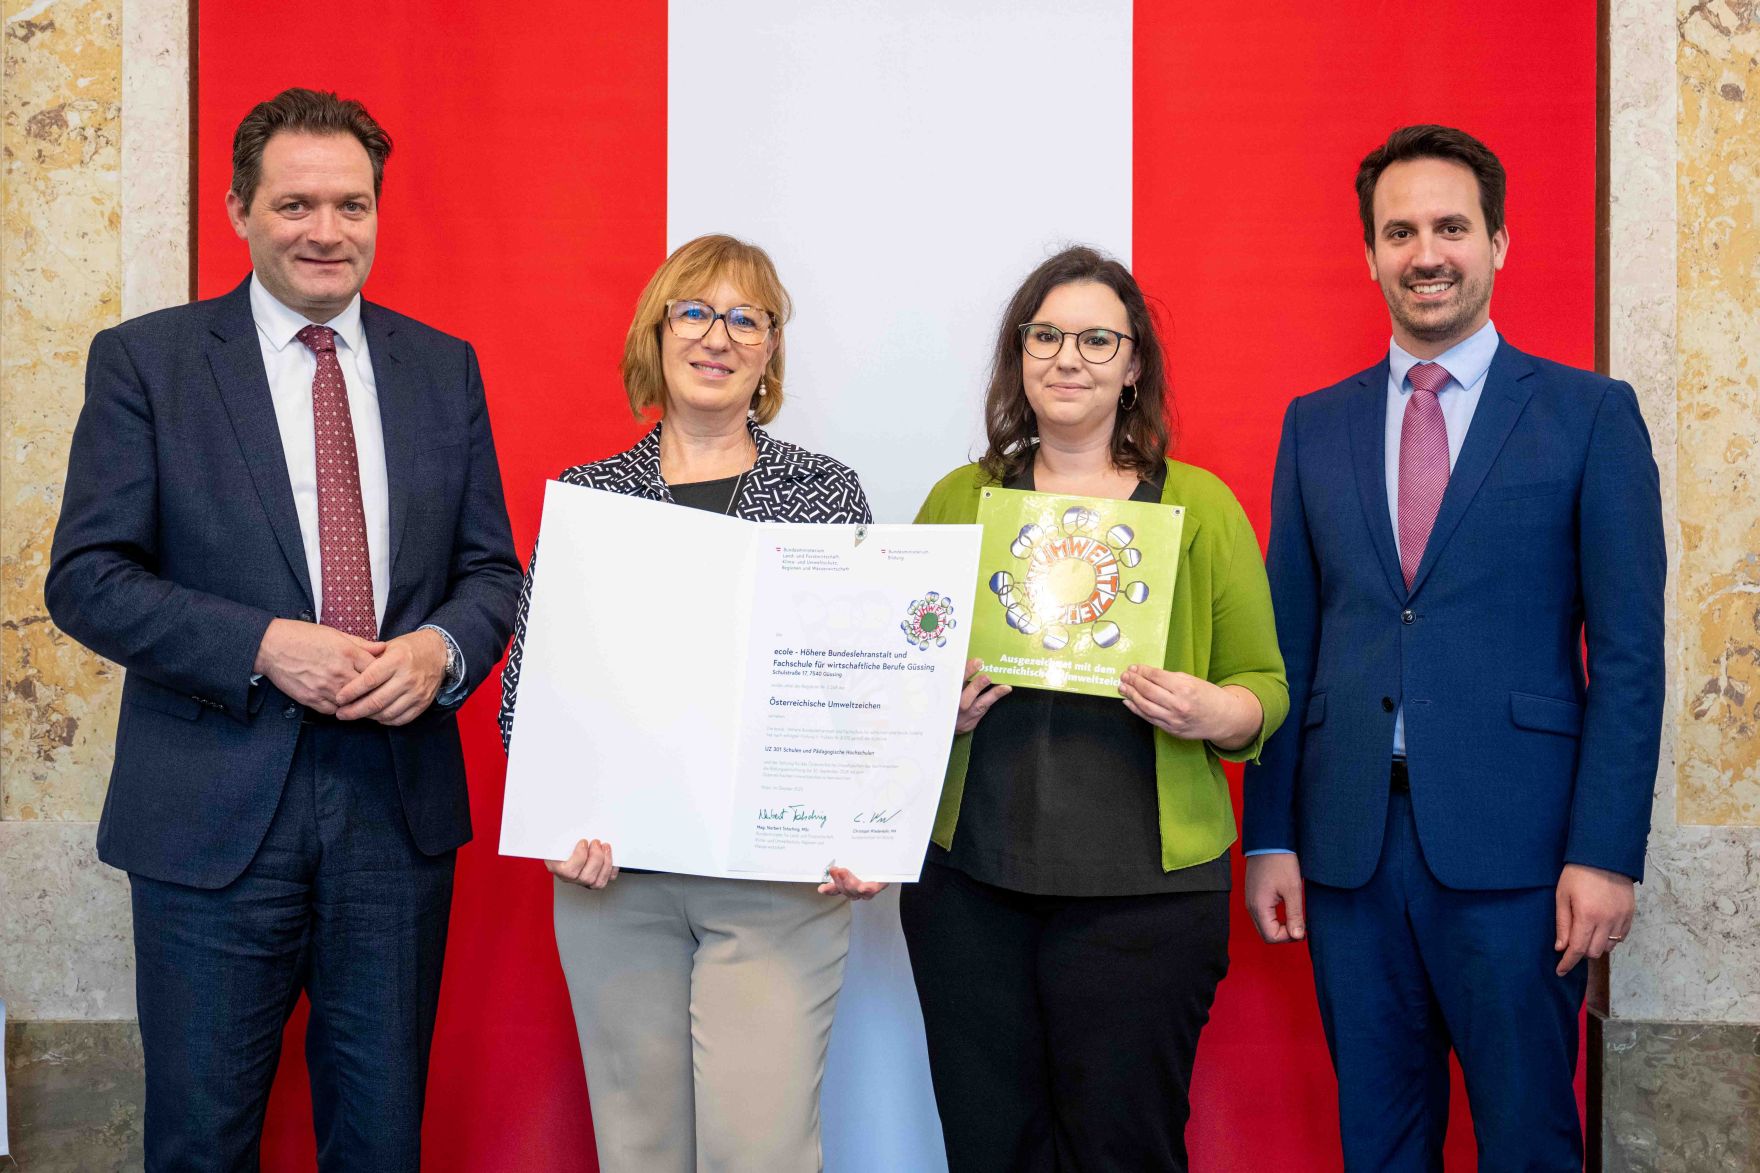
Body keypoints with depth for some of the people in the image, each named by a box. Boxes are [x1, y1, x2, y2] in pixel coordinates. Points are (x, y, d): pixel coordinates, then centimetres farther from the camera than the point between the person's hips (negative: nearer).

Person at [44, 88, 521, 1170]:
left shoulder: (443, 367, 8)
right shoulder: (144, 360, 0)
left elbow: (492, 568, 10)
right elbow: (86, 576, -5)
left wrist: (441, 649, -12)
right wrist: (265, 646, -18)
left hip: (400, 804, 3)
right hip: (215, 809, -2)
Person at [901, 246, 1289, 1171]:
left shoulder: (1201, 506, 6)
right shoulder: (958, 499, 10)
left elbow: (1264, 686, 8)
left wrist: (1213, 714, -14)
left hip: (1142, 886, -1)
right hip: (967, 877, 2)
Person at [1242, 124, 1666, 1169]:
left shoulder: (1591, 414, 1)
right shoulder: (1315, 425, 10)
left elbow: (1629, 650, -3)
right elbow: (1289, 643, 9)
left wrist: (1607, 852, -10)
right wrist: (1270, 839, 5)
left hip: (1512, 846, -3)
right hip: (1347, 842, 3)